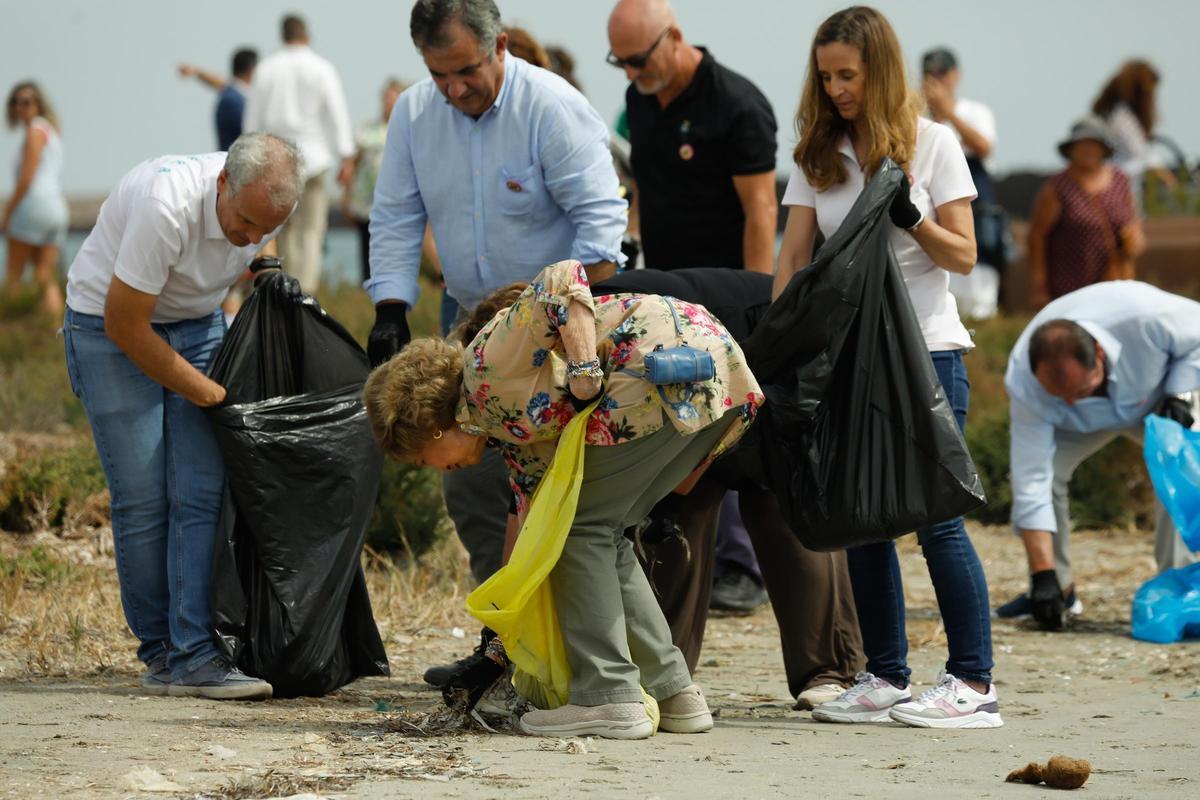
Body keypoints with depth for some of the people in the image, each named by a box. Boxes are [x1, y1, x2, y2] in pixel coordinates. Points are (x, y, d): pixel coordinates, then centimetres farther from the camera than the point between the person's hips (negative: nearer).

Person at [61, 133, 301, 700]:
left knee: (202, 493, -9)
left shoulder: (264, 201, -13)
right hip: (109, 329, -5)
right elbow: (124, 325, -25)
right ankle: (159, 649, 3)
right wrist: (203, 390, -17)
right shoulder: (167, 206, -34)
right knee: (142, 499, -10)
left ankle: (192, 656, -14)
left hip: (196, 324, 5)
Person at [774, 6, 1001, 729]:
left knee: (936, 517, -8)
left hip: (927, 351, -4)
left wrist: (910, 216, -19)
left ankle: (974, 683, -5)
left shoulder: (933, 143, 0)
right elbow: (794, 256, 6)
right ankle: (886, 678, 9)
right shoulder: (819, 154, 9)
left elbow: (963, 256, -2)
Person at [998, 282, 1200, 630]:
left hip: (1156, 400, -1)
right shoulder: (1024, 383, -38)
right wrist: (1043, 574, -37)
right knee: (1046, 469, -24)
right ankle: (1059, 587, -7)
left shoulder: (1147, 317, -44)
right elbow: (1031, 482, -35)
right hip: (1084, 424, 1)